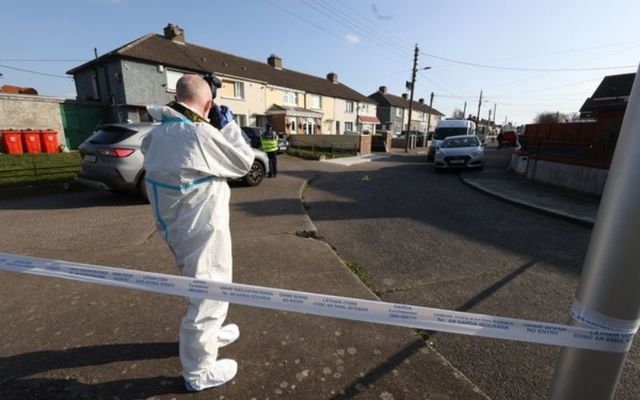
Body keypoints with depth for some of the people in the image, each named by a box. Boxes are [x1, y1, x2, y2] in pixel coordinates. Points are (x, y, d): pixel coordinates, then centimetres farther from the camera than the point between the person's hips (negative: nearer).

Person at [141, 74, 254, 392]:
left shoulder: (157, 134, 1)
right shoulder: (201, 133, -22)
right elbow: (243, 162, -10)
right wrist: (230, 125, 3)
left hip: (175, 227, 9)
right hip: (202, 229, -8)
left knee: (202, 289, 27)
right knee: (209, 295, 8)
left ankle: (209, 334, 50)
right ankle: (199, 371, 27)